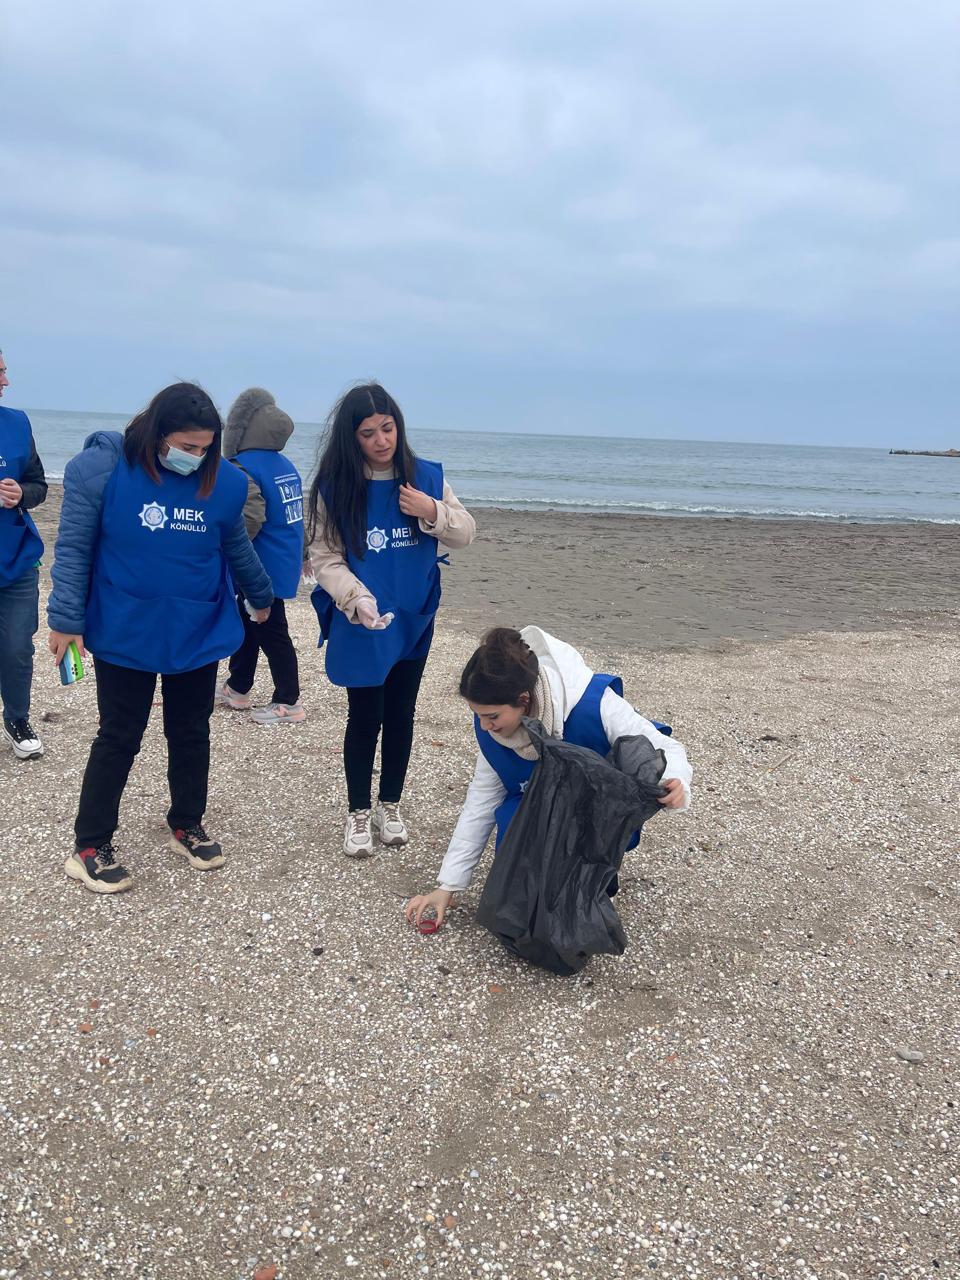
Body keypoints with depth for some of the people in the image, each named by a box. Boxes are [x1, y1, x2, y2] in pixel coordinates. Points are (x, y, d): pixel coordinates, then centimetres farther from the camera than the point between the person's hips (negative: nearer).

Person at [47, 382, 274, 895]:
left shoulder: (222, 481, -5)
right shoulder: (102, 467, -14)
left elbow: (236, 548, 12)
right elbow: (73, 547, -9)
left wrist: (261, 595, 24)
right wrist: (66, 618, -12)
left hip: (199, 636, 3)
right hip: (124, 636, -3)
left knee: (191, 733, 15)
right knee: (119, 738, 5)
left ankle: (187, 825, 34)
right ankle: (89, 847, 19)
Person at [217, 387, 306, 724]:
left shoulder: (243, 467, -18)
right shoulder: (286, 465, 8)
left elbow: (249, 518, -30)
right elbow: (294, 513, 16)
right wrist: (303, 554, 24)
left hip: (262, 569, -9)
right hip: (284, 560, 9)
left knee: (270, 633, 1)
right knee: (248, 624, 21)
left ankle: (288, 703, 10)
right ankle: (237, 688, 33)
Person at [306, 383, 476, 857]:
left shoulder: (425, 477, -3)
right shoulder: (335, 486, -10)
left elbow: (466, 533, 1)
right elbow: (325, 557, -12)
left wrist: (432, 512, -18)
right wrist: (357, 598, -28)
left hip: (412, 621, 3)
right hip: (361, 624, -3)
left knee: (401, 715, 13)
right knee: (365, 718, 5)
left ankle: (390, 805, 31)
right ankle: (358, 814, 22)